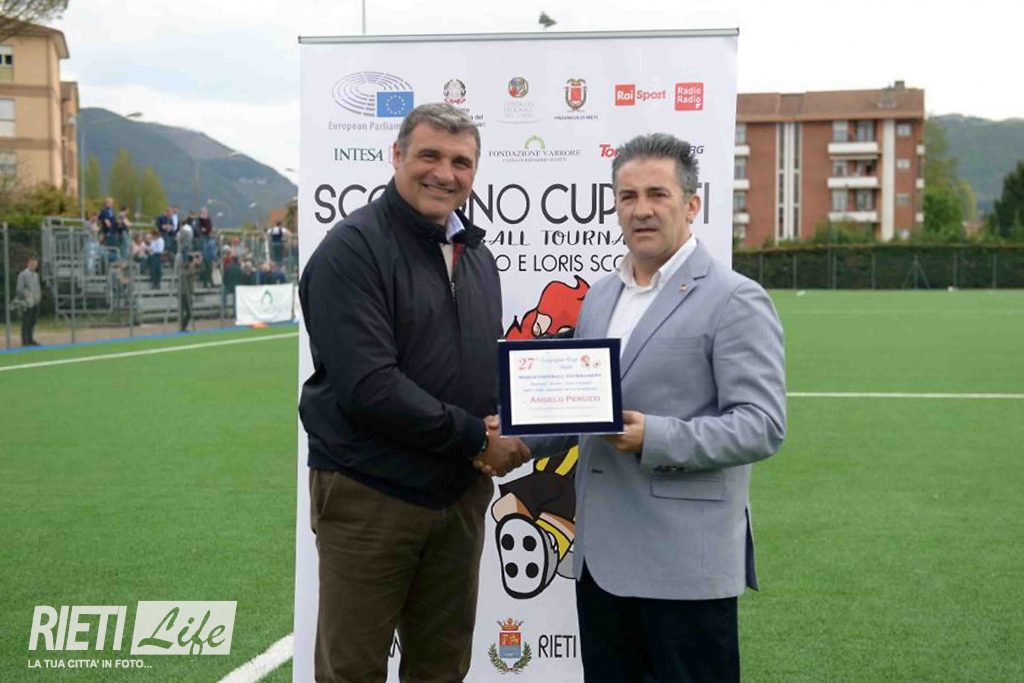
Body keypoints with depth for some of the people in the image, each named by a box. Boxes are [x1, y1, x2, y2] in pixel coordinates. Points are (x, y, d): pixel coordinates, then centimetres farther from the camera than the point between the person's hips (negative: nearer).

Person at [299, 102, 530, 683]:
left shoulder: (477, 254, 12)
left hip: (460, 494, 7)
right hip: (369, 497, -6)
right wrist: (476, 438, -18)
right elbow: (367, 385, -22)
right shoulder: (353, 249, -13)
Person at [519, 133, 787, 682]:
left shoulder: (734, 300, -8)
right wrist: (523, 436, 3)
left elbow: (762, 426, -14)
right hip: (600, 555, 7)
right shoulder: (599, 296, 15)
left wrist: (654, 438, -24)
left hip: (684, 563, -7)